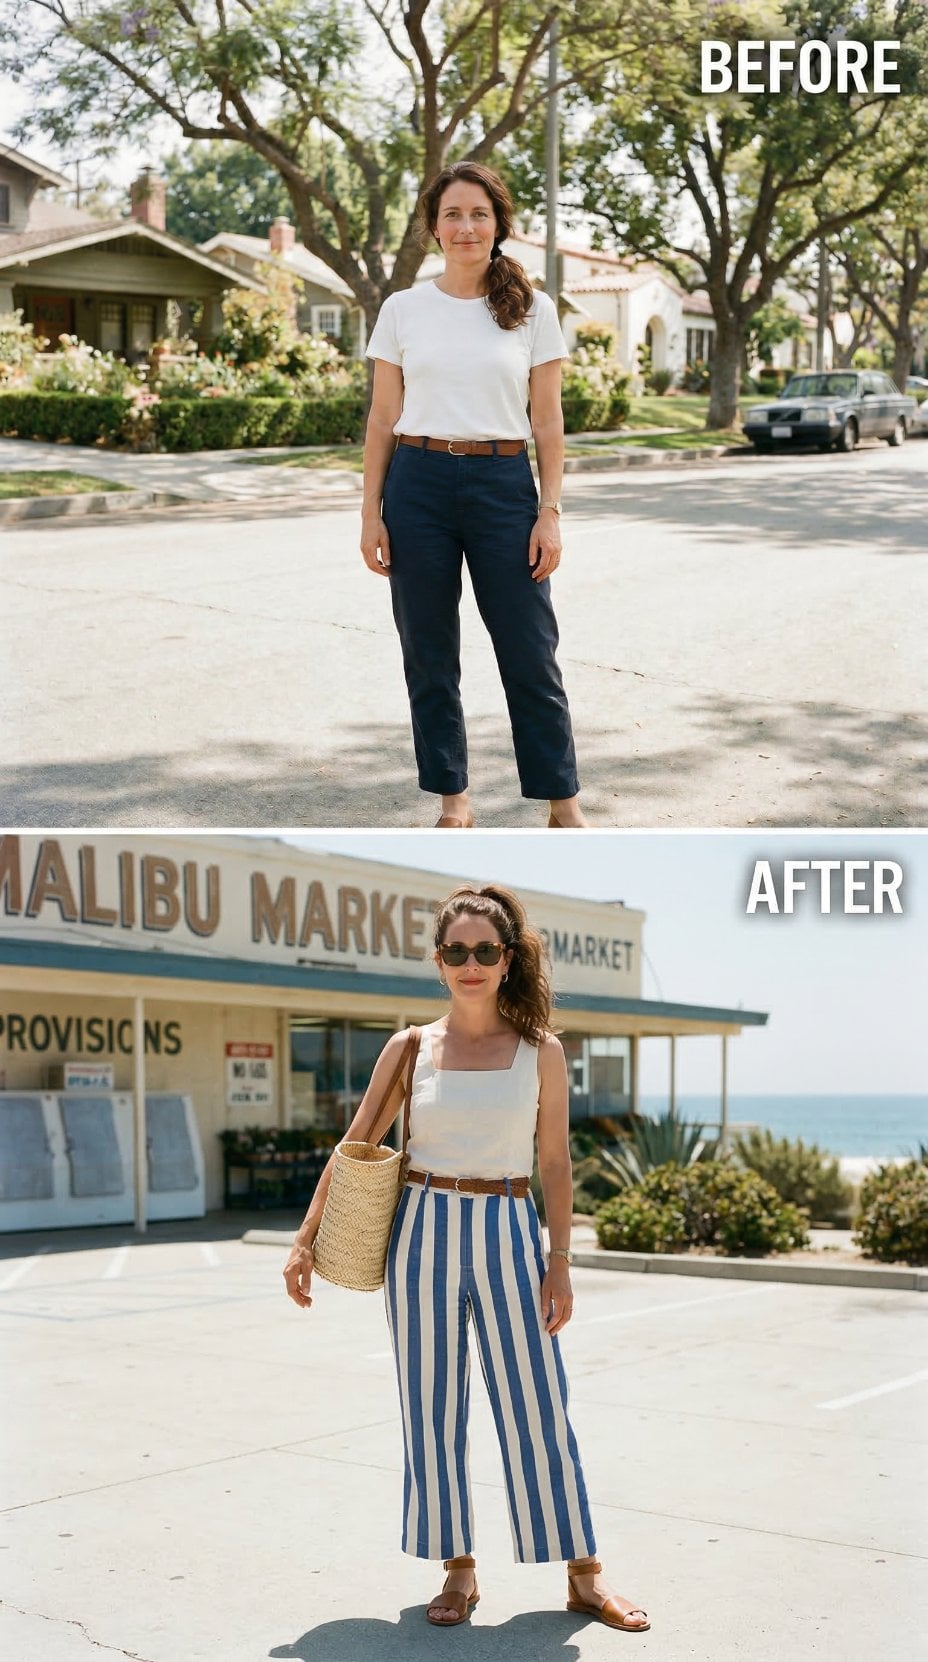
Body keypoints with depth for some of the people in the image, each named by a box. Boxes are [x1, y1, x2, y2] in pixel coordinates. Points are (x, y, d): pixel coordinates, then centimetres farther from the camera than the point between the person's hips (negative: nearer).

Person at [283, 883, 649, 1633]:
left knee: (538, 1405, 3)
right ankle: (459, 1570, 20)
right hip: (423, 1232, 1)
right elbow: (354, 1150, 5)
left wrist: (560, 1264, -3)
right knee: (433, 1408, 6)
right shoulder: (411, 1047, 1)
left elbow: (556, 1165, 2)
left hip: (507, 1234, -1)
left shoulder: (540, 1050, 0)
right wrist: (305, 1240, 2)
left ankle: (584, 1573, 15)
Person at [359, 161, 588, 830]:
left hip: (504, 485, -1)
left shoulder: (532, 310, 3)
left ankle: (563, 800, 12)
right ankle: (453, 796, 19)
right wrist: (371, 512, 1)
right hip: (420, 484, 2)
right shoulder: (403, 310, 6)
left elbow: (547, 421, 3)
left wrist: (550, 512, -5)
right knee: (429, 656, 6)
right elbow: (383, 418, 7)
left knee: (530, 653, 0)